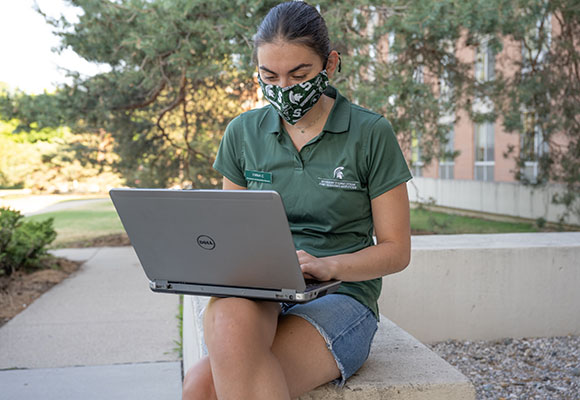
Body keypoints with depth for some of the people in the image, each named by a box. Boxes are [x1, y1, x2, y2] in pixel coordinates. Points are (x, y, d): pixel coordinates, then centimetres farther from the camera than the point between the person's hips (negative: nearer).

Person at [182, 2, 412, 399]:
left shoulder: (371, 134, -2)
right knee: (229, 314, -36)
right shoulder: (243, 133, 9)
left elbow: (396, 250, 0)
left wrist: (326, 265, -18)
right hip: (255, 296, 4)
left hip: (339, 297, -3)